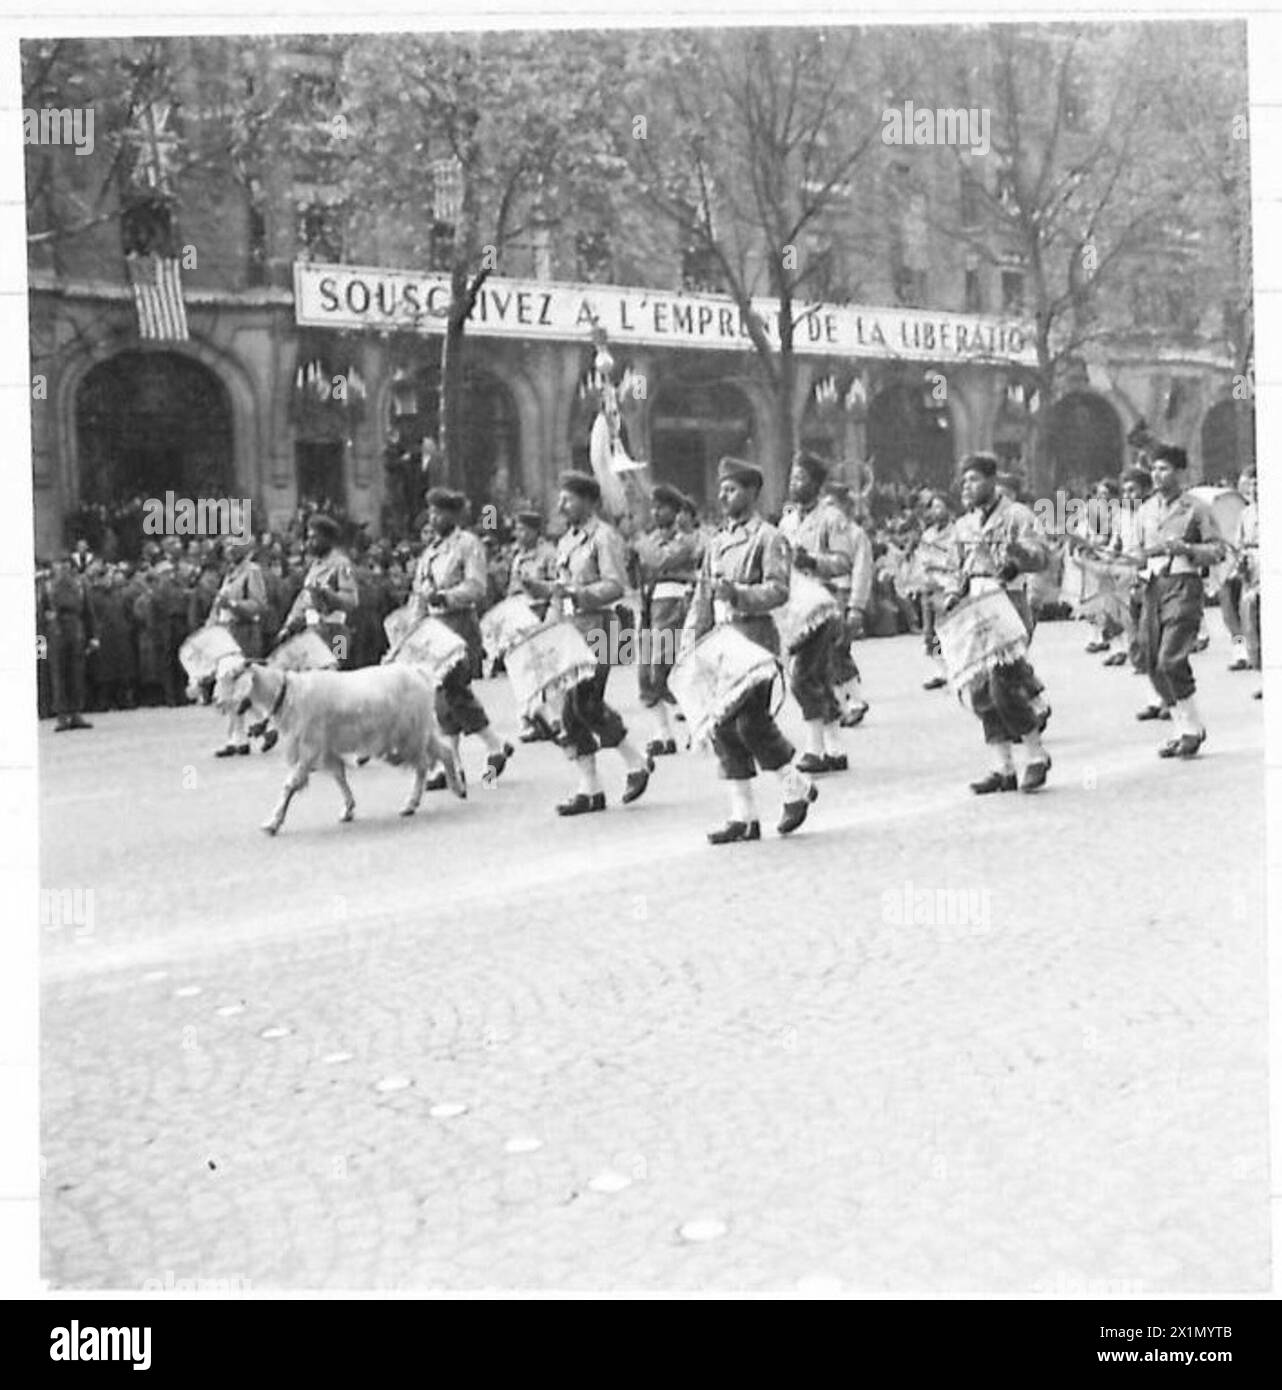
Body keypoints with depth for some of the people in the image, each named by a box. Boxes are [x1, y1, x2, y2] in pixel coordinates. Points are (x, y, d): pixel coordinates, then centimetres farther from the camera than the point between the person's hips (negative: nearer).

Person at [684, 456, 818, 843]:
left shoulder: (769, 538, -4)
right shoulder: (717, 542, 17)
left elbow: (779, 590, -13)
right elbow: (703, 593, 17)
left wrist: (738, 593, -26)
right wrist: (693, 637, 8)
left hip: (754, 635, -7)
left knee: (751, 722, -11)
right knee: (723, 727, 3)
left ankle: (798, 787, 13)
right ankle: (743, 818, 10)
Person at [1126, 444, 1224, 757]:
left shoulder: (1196, 508, 0)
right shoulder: (1145, 510, 16)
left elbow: (1217, 549, -2)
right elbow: (1135, 551, 20)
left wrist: (1185, 548, -17)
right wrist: (1147, 553, -3)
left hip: (1183, 584, -6)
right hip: (1153, 587, 6)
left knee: (1171, 661, -18)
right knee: (1154, 666, 5)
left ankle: (1194, 728, -1)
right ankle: (1185, 730, 18)